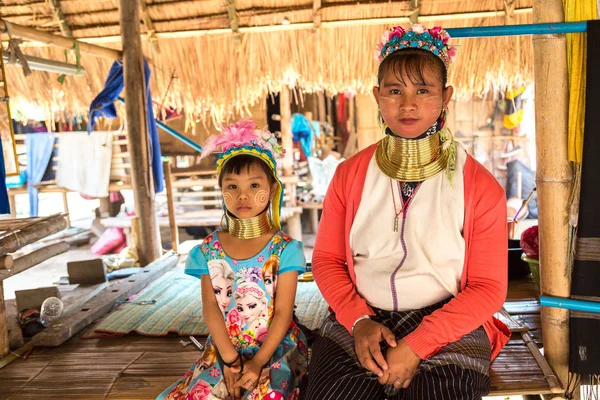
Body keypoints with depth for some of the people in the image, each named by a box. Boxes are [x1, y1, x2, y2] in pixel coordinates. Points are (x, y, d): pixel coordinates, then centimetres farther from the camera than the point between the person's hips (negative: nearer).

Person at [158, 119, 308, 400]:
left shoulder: (284, 249, -7)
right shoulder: (209, 250, 1)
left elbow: (283, 312, -10)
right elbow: (210, 308, -3)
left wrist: (258, 361, -18)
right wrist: (229, 358, -12)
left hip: (276, 348, -2)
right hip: (224, 350, 3)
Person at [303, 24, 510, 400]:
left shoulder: (480, 186, -6)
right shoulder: (350, 175, 2)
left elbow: (488, 287, -5)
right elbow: (327, 259, 6)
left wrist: (418, 346, -14)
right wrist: (358, 320, -11)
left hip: (446, 327, -1)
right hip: (358, 323, 2)